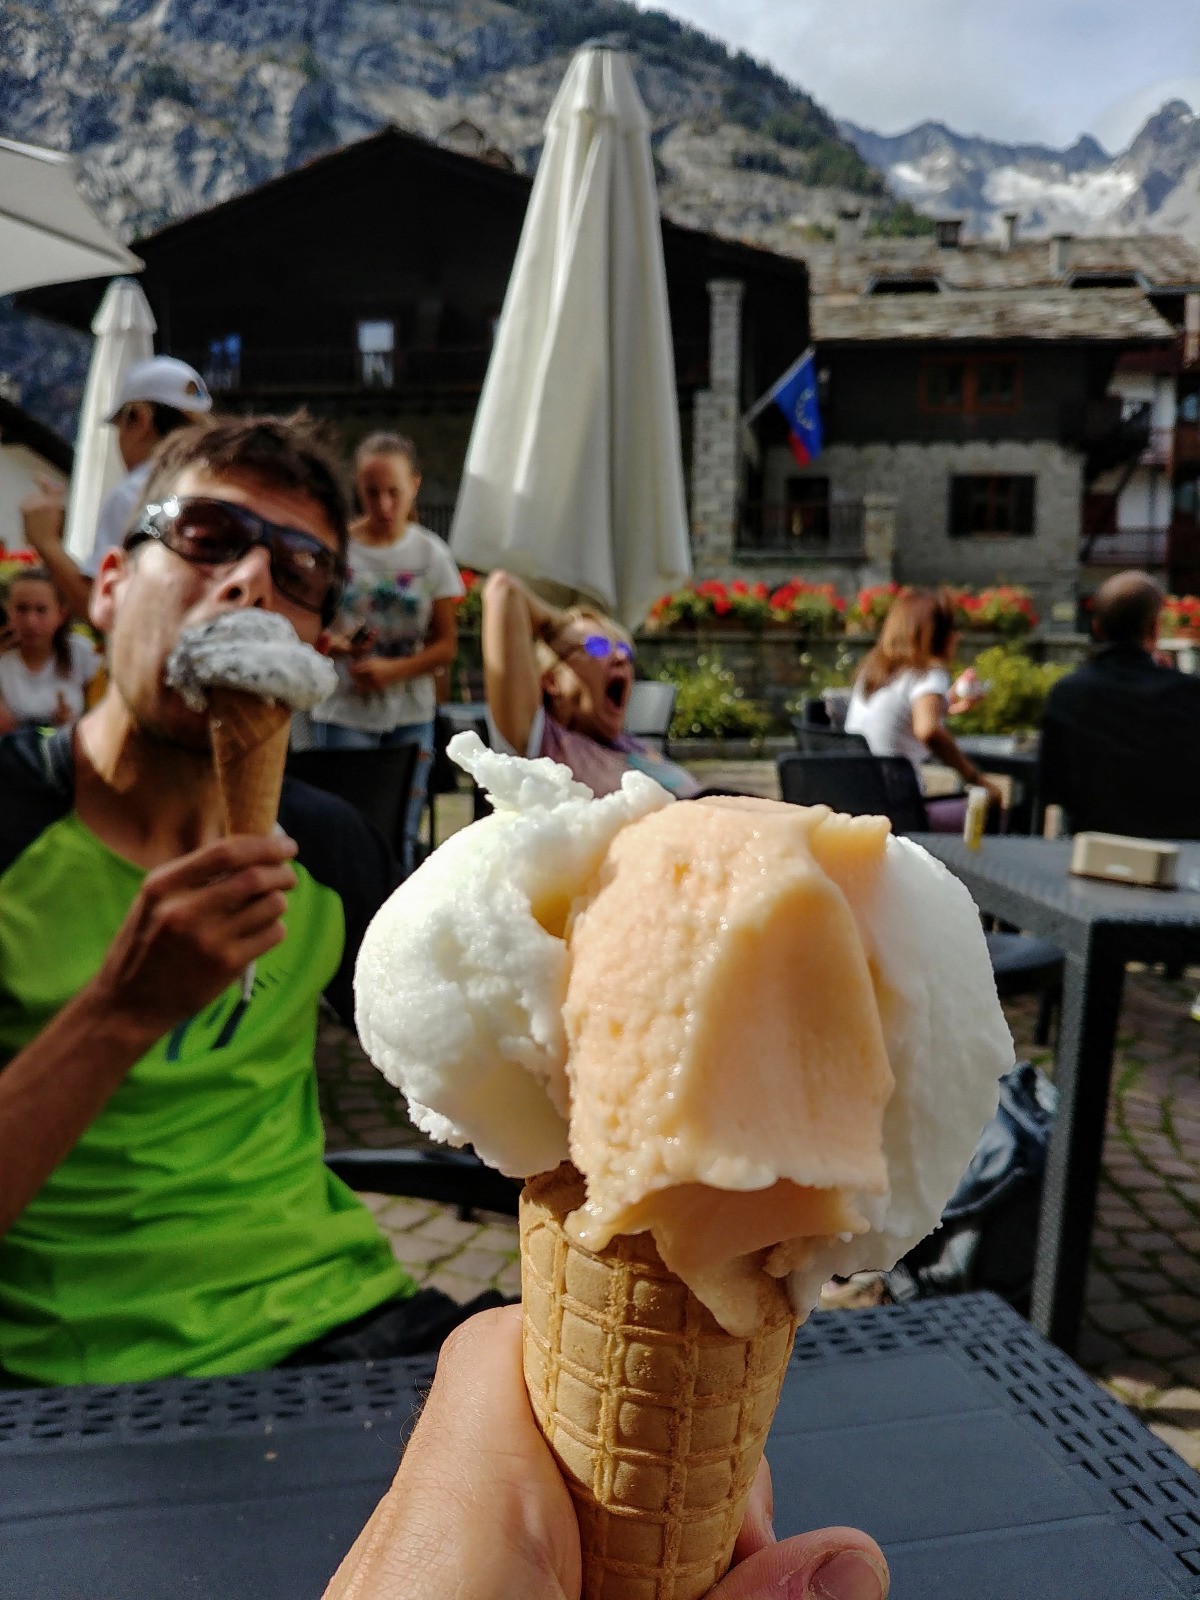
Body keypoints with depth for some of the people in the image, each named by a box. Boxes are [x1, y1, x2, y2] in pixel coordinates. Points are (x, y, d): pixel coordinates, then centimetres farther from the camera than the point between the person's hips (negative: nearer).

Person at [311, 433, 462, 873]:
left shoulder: (430, 552, 4)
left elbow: (446, 645, 2)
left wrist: (392, 670, -13)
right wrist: (338, 643, -21)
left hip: (410, 716, 2)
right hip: (344, 715, -2)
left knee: (401, 837, 3)